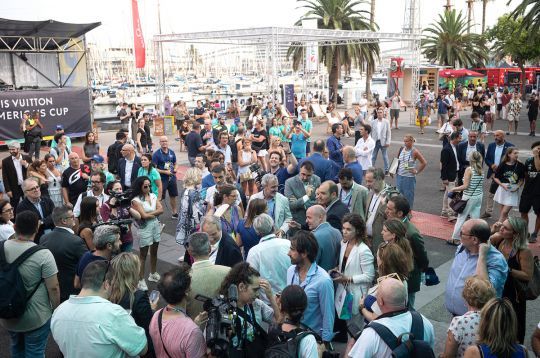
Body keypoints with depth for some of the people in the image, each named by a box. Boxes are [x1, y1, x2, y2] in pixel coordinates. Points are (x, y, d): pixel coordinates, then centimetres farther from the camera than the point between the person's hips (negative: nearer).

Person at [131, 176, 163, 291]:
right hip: (144, 228, -6)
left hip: (156, 226, 6)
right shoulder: (136, 200, -13)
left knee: (154, 252, 19)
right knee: (143, 255, 2)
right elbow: (144, 215, -20)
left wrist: (149, 214, -15)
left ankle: (153, 274, 36)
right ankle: (141, 280, 10)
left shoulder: (153, 196, 5)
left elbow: (161, 209, -4)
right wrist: (155, 214, -5)